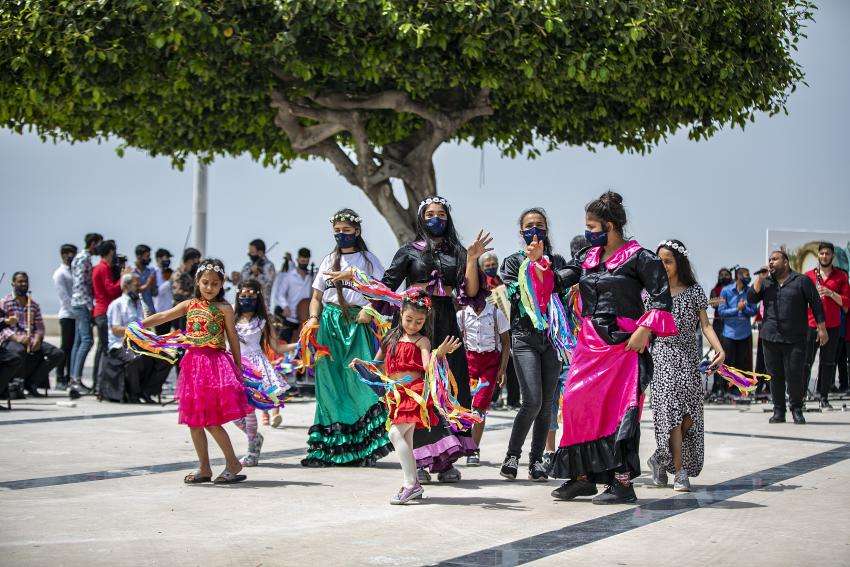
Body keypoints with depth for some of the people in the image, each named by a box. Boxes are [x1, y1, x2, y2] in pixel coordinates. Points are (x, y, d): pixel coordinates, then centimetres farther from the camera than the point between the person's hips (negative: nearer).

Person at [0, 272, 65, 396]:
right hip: (11, 340, -5)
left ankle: (31, 383, -13)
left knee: (58, 354, -16)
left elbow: (40, 326, 15)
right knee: (20, 351, -42)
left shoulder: (33, 304, 20)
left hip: (32, 340, 5)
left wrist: (37, 339, -8)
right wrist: (17, 338, -22)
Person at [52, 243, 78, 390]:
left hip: (77, 316, 6)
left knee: (74, 347, 6)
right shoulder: (60, 274, -5)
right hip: (67, 315, -6)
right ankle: (60, 380, -3)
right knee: (66, 347, -6)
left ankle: (69, 378, 11)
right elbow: (65, 297, -11)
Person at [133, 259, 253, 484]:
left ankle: (233, 463, 5)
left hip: (216, 363, -5)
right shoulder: (190, 305, 11)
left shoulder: (224, 308, 0)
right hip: (193, 362, 5)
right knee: (194, 421, 8)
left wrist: (238, 367, -1)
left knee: (211, 422, -9)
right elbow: (162, 317, 7)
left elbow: (233, 338, 1)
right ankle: (204, 468, 17)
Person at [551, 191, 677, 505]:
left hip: (624, 344, -7)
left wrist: (644, 331, -16)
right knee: (577, 403, 2)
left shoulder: (639, 257, -5)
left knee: (619, 408, -7)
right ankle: (583, 476, 12)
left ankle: (622, 482, -4)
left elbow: (662, 298, -8)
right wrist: (539, 260, 0)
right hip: (589, 344, 7)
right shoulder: (587, 257, 14)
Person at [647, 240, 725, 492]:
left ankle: (660, 459, 18)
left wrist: (719, 348, -14)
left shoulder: (694, 291, 6)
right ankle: (679, 472, -12)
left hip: (689, 358, 1)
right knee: (671, 411, -13)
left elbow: (705, 324, 2)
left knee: (689, 416, -4)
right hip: (662, 356, -1)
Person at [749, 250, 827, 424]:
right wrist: (760, 278, -5)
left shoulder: (802, 281, 2)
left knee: (794, 376, -4)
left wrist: (822, 329, -1)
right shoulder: (765, 283, 15)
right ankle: (778, 411, 13)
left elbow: (816, 305, 2)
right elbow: (751, 298, 3)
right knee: (775, 376, 5)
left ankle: (797, 410, 12)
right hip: (770, 338, 4)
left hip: (795, 339, -4)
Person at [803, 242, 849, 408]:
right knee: (806, 362, -3)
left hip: (832, 326, 1)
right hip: (811, 325, -1)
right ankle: (800, 395, 2)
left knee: (828, 363, 4)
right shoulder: (808, 275, 8)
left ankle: (824, 397, 10)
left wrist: (831, 293, -12)